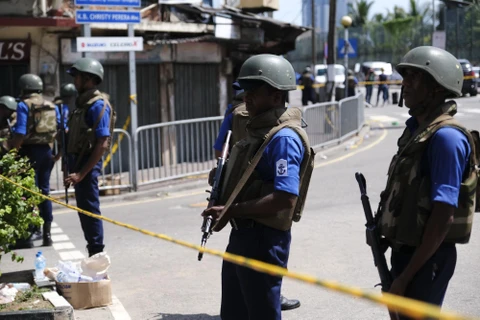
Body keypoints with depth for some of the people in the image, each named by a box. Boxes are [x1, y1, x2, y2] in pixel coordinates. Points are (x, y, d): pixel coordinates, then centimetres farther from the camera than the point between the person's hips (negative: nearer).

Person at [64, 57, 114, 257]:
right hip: (78, 160, 10)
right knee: (84, 209, 15)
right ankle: (93, 254, 25)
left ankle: (97, 255, 4)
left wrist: (81, 173, -23)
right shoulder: (82, 102, 13)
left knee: (90, 210, -5)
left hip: (88, 163, -10)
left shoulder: (98, 105, -16)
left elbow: (102, 144, -21)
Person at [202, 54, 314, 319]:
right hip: (242, 235, 10)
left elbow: (285, 199, -28)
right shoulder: (259, 129, 12)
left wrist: (232, 211, -22)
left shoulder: (284, 138, -19)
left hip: (264, 240, -10)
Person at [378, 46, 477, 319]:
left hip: (426, 257, -9)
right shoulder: (417, 129, 8)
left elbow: (444, 215, -24)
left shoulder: (446, 136, -20)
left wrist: (406, 275, -23)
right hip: (407, 251, 9)